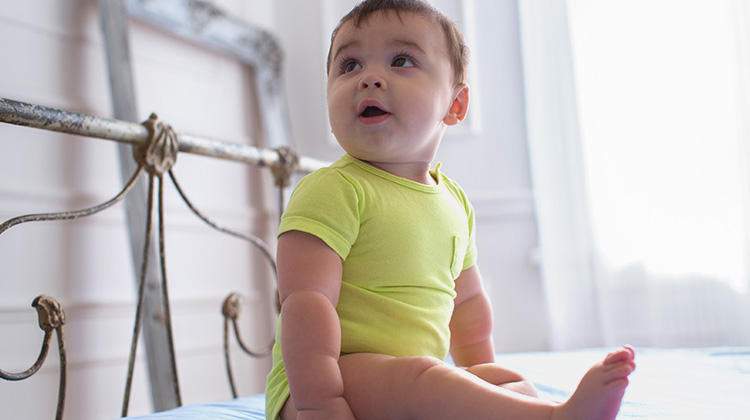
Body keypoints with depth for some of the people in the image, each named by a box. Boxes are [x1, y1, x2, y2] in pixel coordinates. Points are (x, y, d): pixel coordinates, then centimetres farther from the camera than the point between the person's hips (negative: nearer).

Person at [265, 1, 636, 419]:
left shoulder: (454, 203, 13)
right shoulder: (333, 190, -12)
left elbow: (467, 300, 25)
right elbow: (306, 300, -22)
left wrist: (481, 379, 24)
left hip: (411, 378, 8)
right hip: (339, 377, -8)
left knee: (516, 385, 1)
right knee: (416, 378, -34)